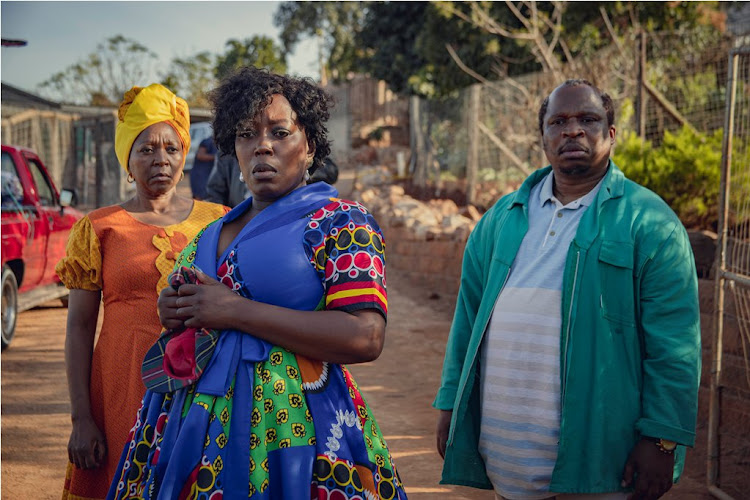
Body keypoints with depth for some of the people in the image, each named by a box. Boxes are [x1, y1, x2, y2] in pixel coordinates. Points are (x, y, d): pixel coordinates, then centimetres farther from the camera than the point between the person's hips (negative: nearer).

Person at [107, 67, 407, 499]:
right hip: (198, 431, 6)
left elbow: (366, 337, -20)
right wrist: (174, 312, 1)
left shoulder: (340, 221, -7)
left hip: (288, 429, -6)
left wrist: (235, 311, -19)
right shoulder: (213, 234, 14)